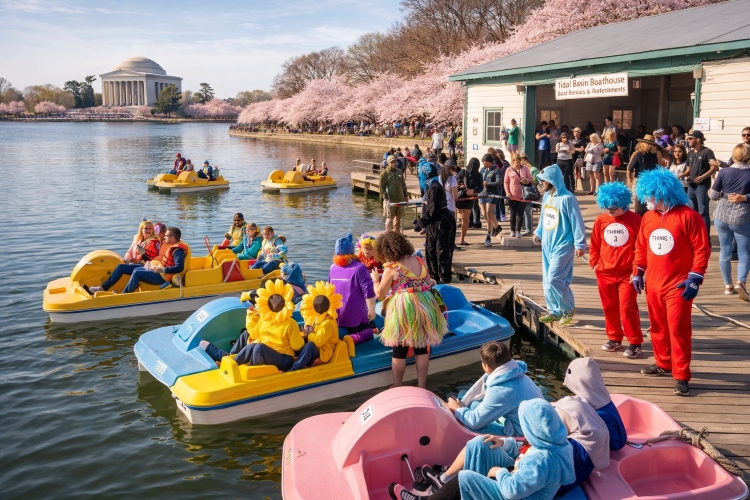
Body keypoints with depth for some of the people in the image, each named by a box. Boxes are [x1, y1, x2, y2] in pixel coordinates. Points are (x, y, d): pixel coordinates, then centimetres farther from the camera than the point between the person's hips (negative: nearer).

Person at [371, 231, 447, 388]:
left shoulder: (391, 268, -12)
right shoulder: (420, 261, 3)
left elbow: (380, 295, -4)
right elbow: (429, 284, 13)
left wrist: (375, 279, 13)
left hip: (403, 311, -5)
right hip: (424, 308, 5)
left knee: (399, 352, 9)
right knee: (422, 349, 14)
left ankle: (397, 388, 21)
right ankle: (422, 386, 23)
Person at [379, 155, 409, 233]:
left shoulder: (400, 172, 12)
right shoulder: (385, 173, -5)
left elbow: (403, 184, 20)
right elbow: (382, 187, -7)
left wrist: (405, 195, 16)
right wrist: (385, 197, -14)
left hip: (400, 199, 6)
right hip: (390, 200, -6)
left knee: (398, 217, 12)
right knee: (389, 218, -4)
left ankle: (397, 232, 24)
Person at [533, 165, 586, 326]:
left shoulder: (567, 198, -17)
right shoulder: (546, 196, 7)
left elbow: (577, 222, -15)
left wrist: (580, 244, -15)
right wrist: (538, 232, 14)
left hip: (562, 245, -8)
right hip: (547, 245, 8)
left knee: (554, 279, -12)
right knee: (547, 280, 9)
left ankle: (568, 309, 7)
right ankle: (555, 311, 21)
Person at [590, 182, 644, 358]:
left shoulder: (634, 219, -8)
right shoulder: (600, 220, 2)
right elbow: (594, 245, 11)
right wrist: (594, 263, 4)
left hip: (627, 273, -4)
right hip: (604, 273, 4)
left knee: (627, 308, -5)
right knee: (609, 307, 13)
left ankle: (635, 342, 7)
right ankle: (614, 337, 28)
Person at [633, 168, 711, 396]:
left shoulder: (688, 216, -12)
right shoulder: (648, 217, 7)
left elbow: (702, 249, -12)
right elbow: (641, 248, 16)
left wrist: (695, 278, -16)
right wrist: (637, 273, 11)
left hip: (678, 286, -6)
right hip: (653, 284, 6)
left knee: (678, 329, -6)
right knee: (658, 327, 16)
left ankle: (681, 376, 0)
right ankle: (663, 363, 34)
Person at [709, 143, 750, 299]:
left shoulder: (724, 172, -3)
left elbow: (713, 195, 1)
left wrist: (710, 192, 20)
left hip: (721, 217, 2)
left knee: (725, 250, 12)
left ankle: (728, 285, 18)